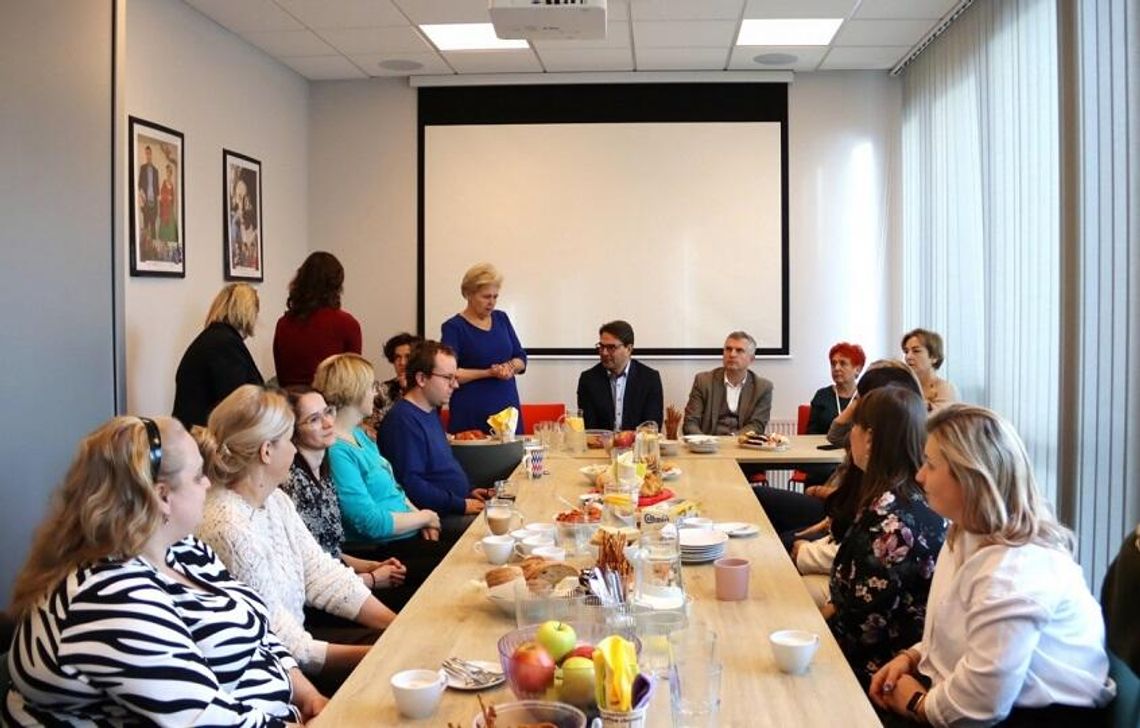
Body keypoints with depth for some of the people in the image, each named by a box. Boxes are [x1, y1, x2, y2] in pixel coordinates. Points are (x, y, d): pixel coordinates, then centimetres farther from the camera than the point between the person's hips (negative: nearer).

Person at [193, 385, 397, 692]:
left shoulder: (275, 501, 2)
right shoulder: (229, 529, -26)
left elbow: (323, 574, 2)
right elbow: (276, 643, -22)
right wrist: (374, 655, -19)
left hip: (298, 639, 8)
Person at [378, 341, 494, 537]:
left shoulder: (431, 411, 17)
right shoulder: (403, 420, -17)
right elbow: (410, 485, -24)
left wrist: (469, 491, 14)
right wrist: (461, 505, -18)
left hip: (459, 505, 10)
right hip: (440, 518, -10)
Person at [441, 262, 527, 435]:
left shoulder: (501, 319, 12)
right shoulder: (454, 327, -4)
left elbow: (521, 359, 16)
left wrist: (510, 367, -7)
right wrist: (488, 372, -16)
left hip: (508, 407, 5)